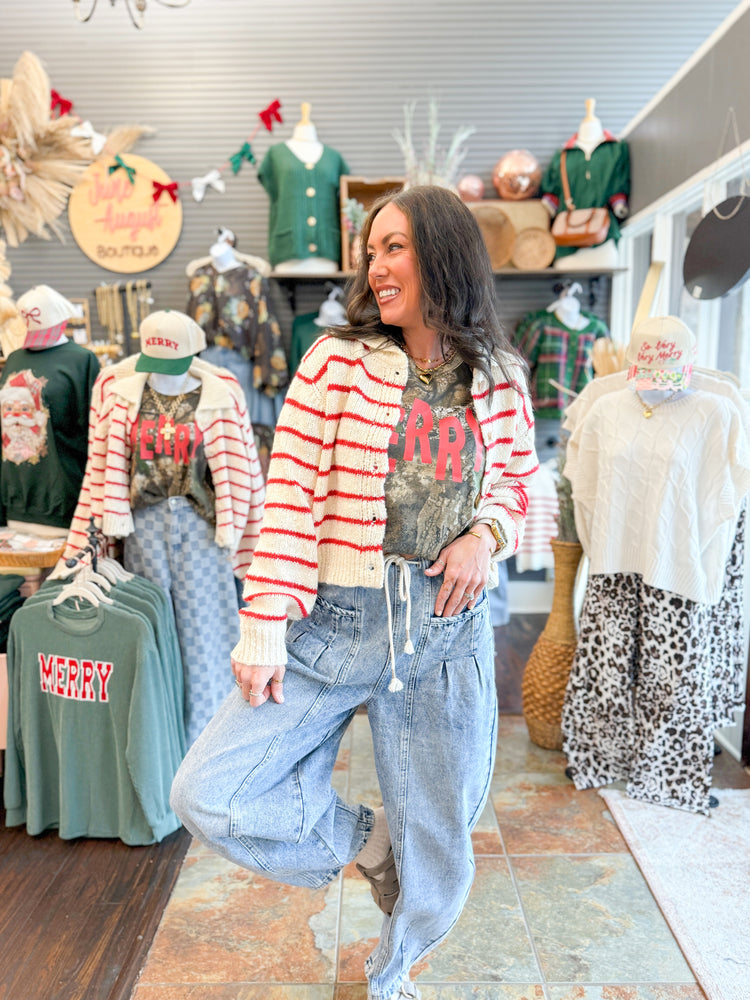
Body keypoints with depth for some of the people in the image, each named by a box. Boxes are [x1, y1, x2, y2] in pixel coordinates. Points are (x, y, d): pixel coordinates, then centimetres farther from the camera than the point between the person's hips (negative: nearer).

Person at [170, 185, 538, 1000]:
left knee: (437, 849, 13)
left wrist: (487, 534, -7)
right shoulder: (336, 361, -1)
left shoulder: (501, 382, 6)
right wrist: (264, 629, -12)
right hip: (336, 624, -1)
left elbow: (519, 487, 16)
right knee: (206, 795, -9)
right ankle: (363, 839, 20)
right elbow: (289, 498, -6)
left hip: (449, 633, 2)